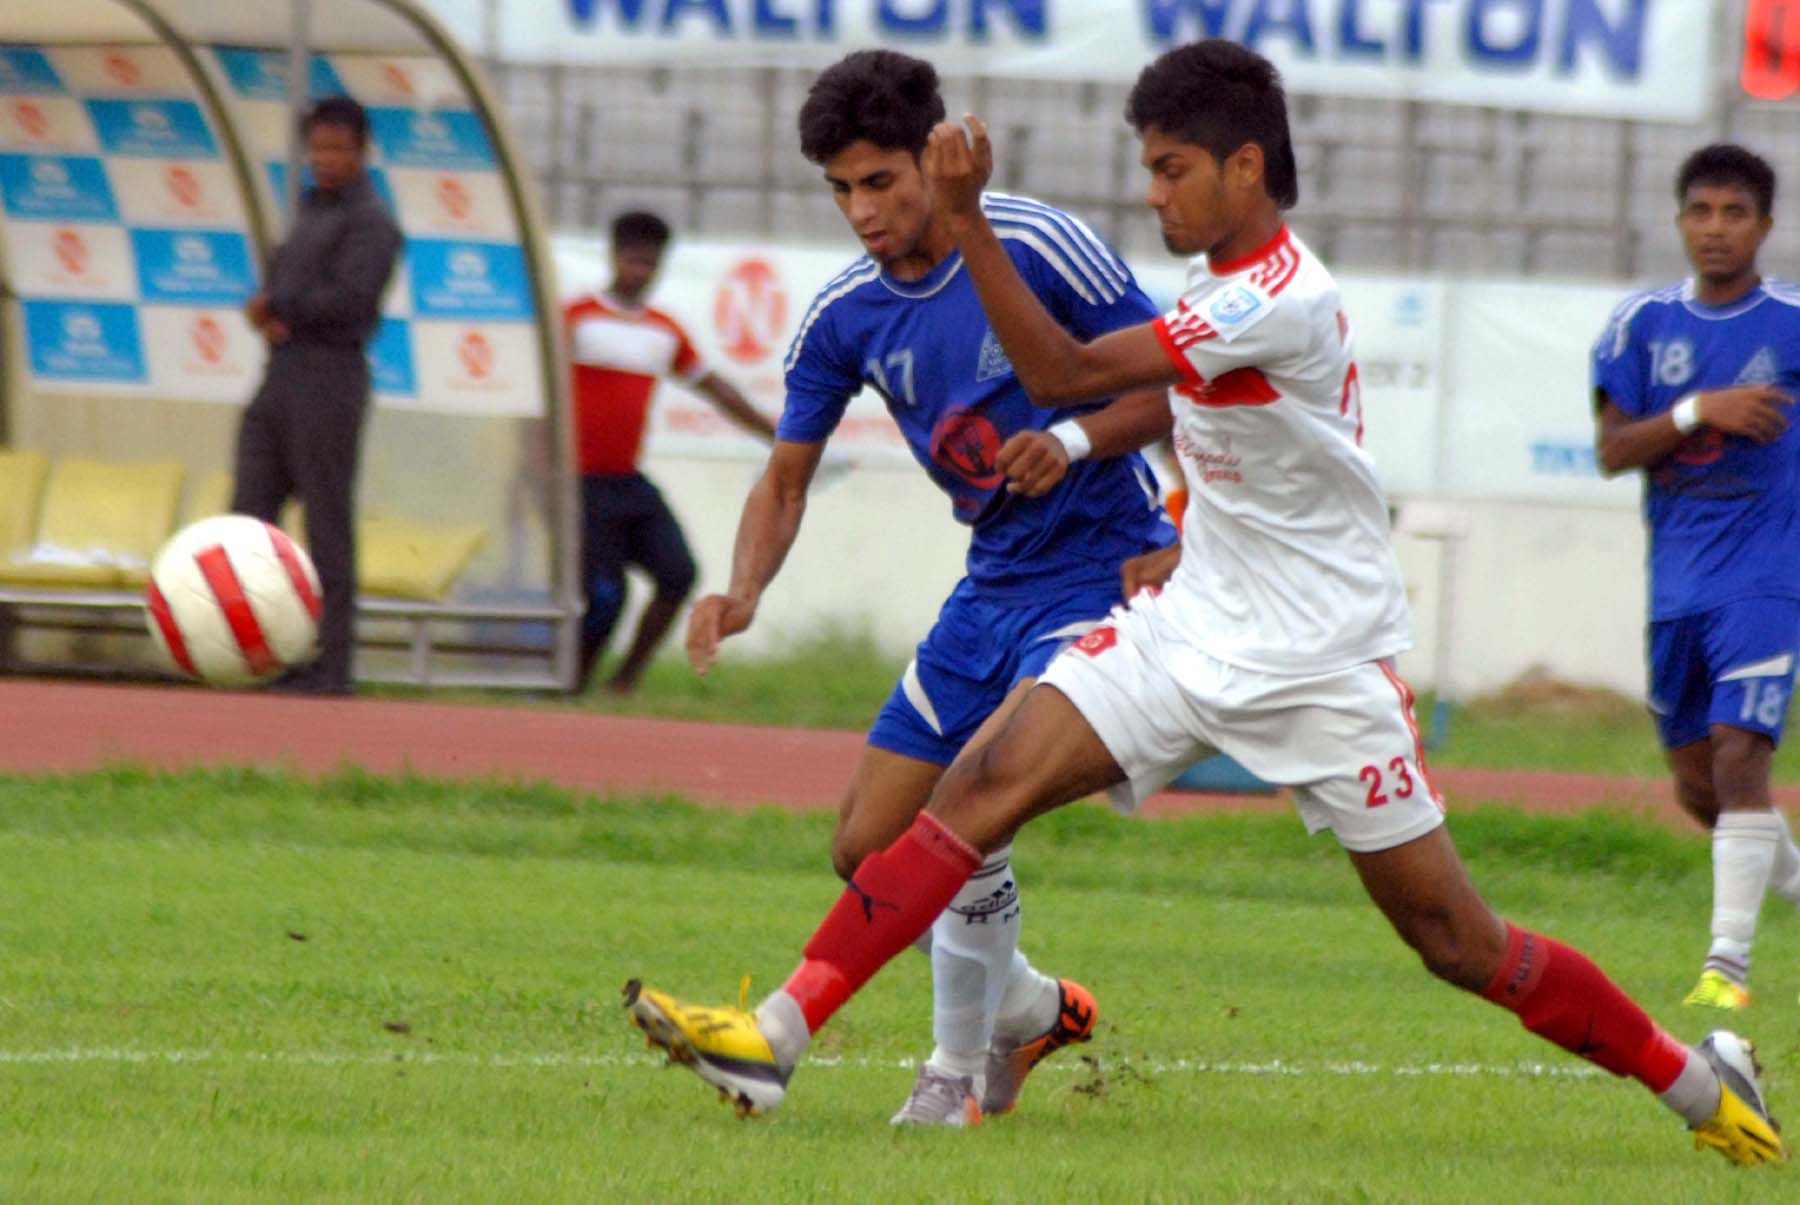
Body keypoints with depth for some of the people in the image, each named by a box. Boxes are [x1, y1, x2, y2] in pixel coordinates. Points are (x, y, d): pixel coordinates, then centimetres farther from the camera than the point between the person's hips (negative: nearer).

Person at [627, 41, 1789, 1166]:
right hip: (1197, 625, 8)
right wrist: (1185, 530, 11)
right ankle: (776, 1037, -16)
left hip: (1323, 663, -8)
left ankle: (1701, 1081, 18)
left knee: (1460, 943, -1)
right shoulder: (1224, 277, 4)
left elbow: (1065, 371, -28)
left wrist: (967, 220, -30)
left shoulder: (1281, 302, -24)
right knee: (984, 788, -10)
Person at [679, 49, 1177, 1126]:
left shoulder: (1042, 249, -15)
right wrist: (743, 592, -12)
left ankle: (958, 1074, -10)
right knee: (868, 851, 4)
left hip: (1107, 571, -7)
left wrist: (1075, 439, -26)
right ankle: (1030, 1008, 28)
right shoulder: (845, 317, 1)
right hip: (994, 586, 7)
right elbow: (788, 477, 7)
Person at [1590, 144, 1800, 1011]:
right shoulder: (1644, 323, 3)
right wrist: (1700, 411, -16)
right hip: (1677, 584, 4)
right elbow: (1611, 451, -3)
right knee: (1698, 786, 11)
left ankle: (1729, 959, -17)